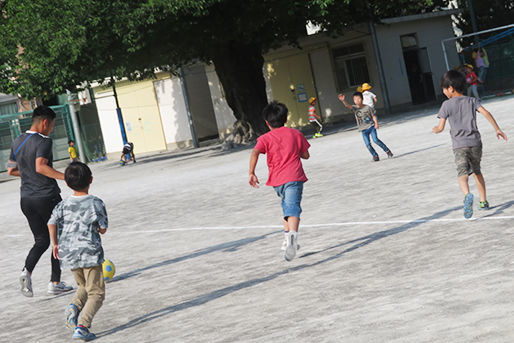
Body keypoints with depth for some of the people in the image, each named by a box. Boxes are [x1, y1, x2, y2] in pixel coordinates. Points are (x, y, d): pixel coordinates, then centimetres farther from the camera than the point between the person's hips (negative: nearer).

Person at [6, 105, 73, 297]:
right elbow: (40, 166, -30)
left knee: (41, 240, 14)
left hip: (26, 199, 7)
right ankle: (55, 283, 10)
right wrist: (65, 177, -32)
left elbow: (11, 170, 17)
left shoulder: (17, 142, 9)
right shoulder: (43, 141, -15)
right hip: (47, 197, -7)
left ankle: (27, 271, -11)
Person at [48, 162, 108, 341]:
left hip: (68, 254, 5)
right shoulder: (96, 204, -7)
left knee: (84, 286, 27)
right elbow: (103, 229, -3)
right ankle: (82, 326, -15)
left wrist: (55, 244, 5)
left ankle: (74, 306, -2)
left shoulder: (63, 205, 4)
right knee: (96, 293, 2)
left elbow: (52, 223, -7)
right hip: (90, 254, -5)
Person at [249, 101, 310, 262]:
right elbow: (306, 155, 17)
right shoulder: (295, 134, 12)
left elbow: (255, 153, -12)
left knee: (287, 205, 26)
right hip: (294, 177, -2)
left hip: (277, 180, 2)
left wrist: (251, 173, -10)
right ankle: (292, 234, -43)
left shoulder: (265, 138, 6)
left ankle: (287, 239, 27)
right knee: (293, 208, -18)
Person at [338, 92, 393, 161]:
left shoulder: (368, 108, -4)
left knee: (375, 140, -17)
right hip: (363, 130, 2)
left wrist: (376, 124, -13)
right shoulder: (355, 108, -2)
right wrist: (343, 101, -41)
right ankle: (375, 156, 12)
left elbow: (373, 116, 3)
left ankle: (387, 150, -1)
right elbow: (348, 106, -20)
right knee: (368, 144, -7)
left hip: (371, 126, -2)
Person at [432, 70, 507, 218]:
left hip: (459, 145, -4)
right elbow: (486, 113, -6)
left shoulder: (447, 105, 0)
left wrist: (435, 129, 22)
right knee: (477, 172, 23)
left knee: (462, 175, -13)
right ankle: (483, 201, 26)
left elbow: (440, 128, -1)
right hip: (475, 142, 4)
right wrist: (497, 129, -1)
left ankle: (467, 195, -42)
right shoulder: (472, 101, 8)